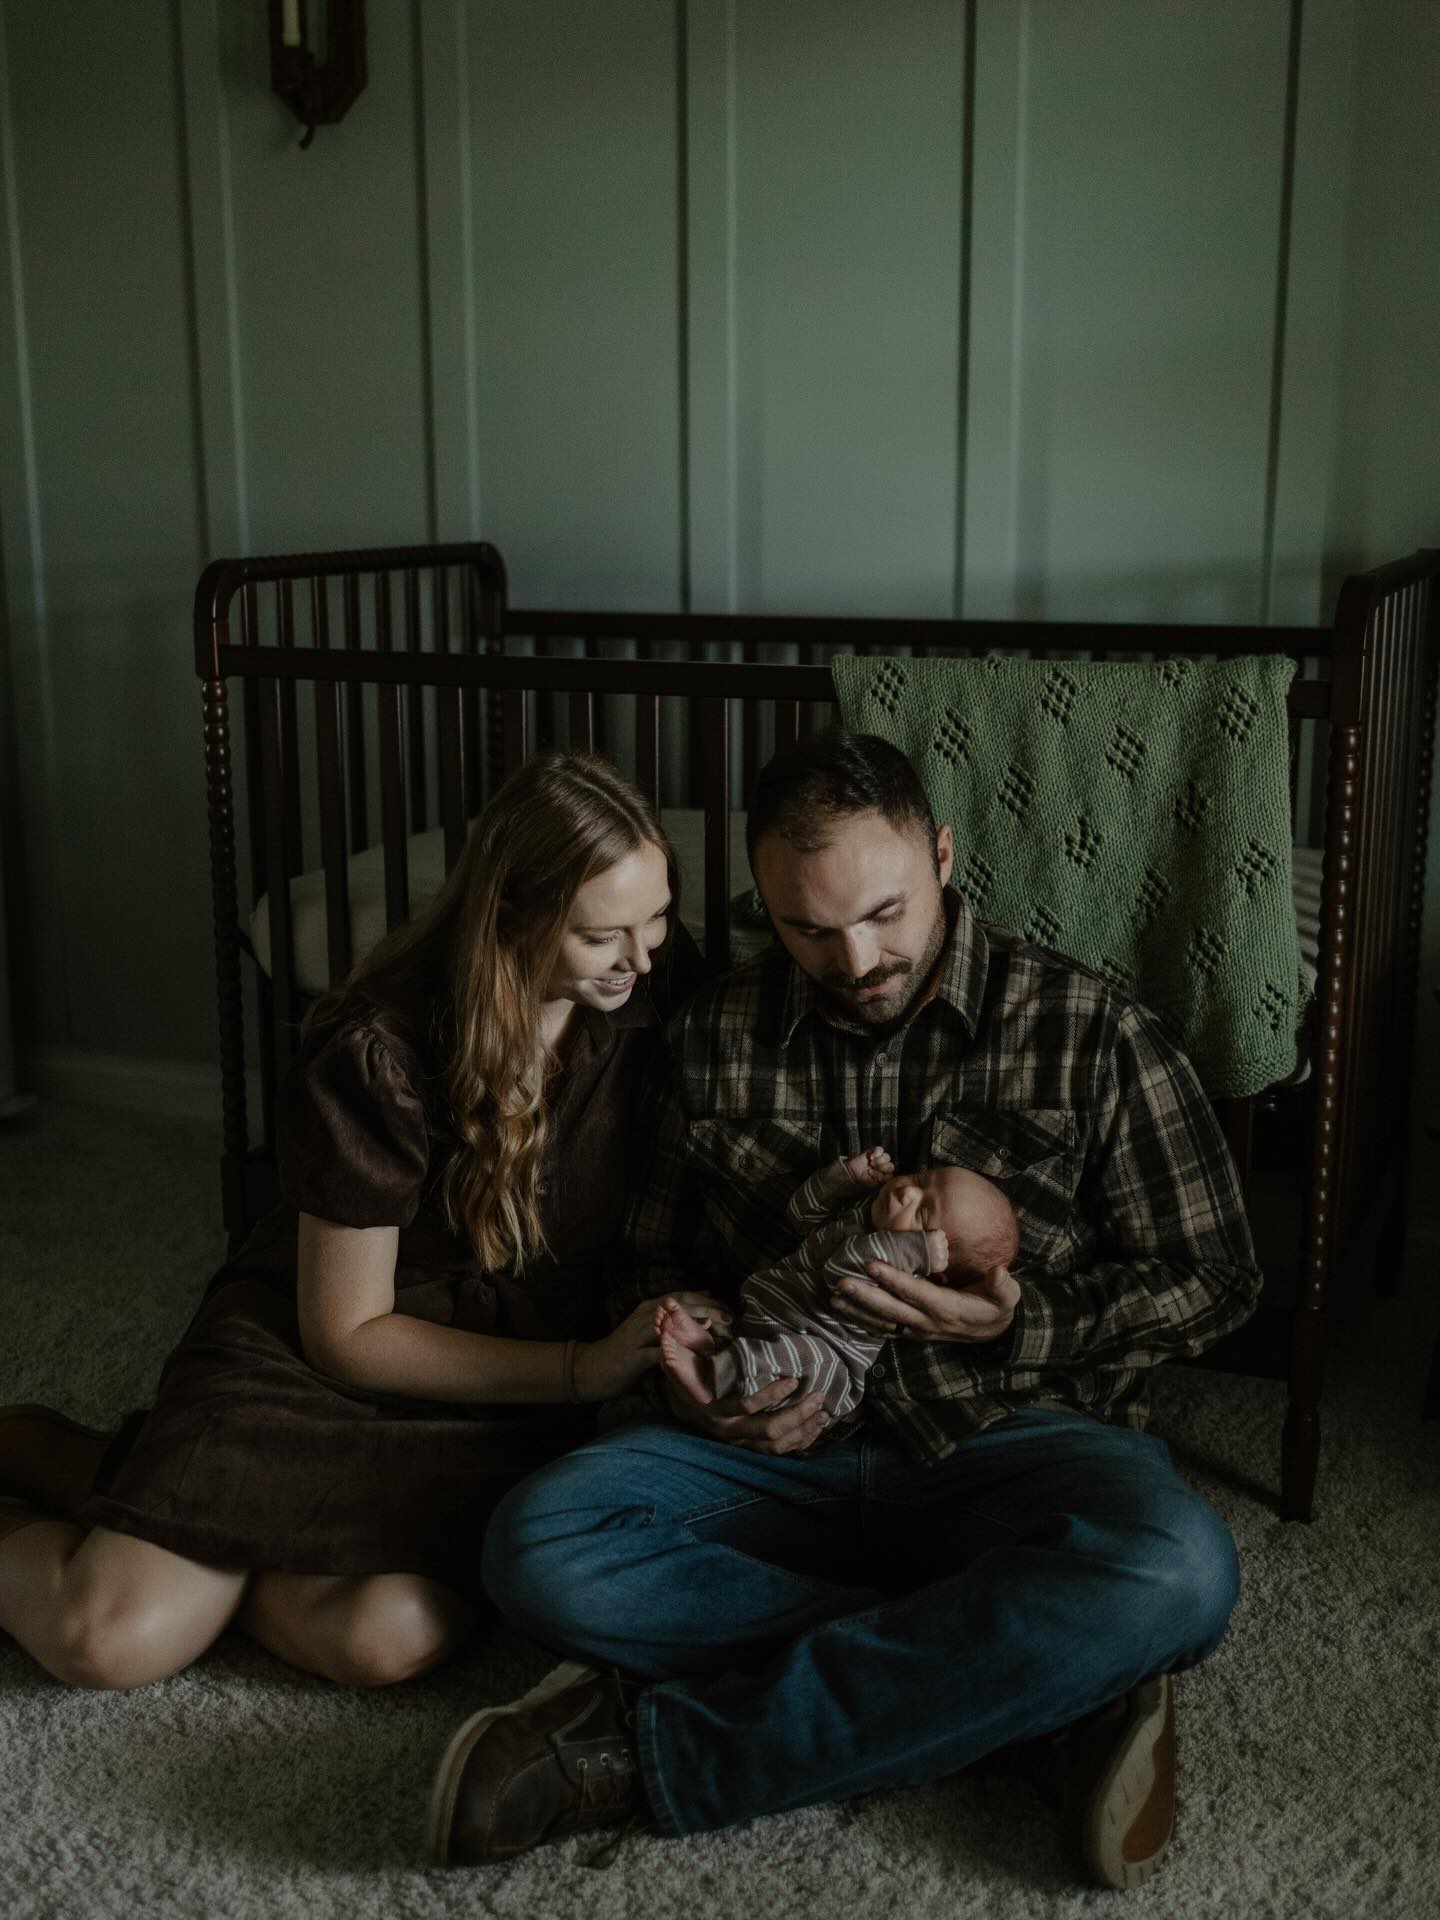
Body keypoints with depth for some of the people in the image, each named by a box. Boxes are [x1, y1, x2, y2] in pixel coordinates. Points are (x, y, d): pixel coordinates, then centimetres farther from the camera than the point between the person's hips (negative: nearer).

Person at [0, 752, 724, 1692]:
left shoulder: (657, 983, -11)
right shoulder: (381, 1051, -21)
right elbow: (346, 1336, -14)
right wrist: (585, 1368, -21)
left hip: (500, 1393, 3)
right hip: (312, 1351, -3)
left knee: (388, 1637, -25)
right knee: (112, 1640, -19)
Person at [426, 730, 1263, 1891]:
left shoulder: (1089, 1032, -3)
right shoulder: (718, 1039, 6)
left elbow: (1212, 1278, 2)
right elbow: (660, 1258, 16)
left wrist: (1017, 1328, -15)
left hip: (1003, 1443, -2)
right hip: (785, 1443, 3)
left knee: (1176, 1570, -37)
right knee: (540, 1548, -26)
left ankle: (659, 1753, -27)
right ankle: (1051, 1695, -21)